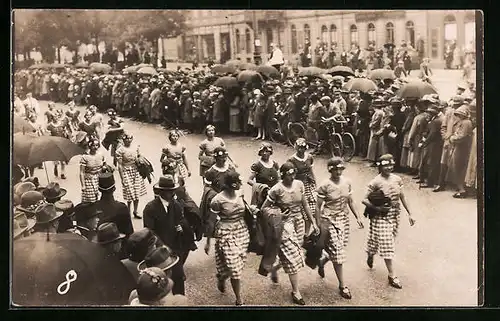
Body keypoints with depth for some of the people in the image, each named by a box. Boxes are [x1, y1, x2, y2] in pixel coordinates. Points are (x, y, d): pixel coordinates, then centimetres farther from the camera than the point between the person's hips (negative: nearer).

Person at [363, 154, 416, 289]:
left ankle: (371, 255, 47)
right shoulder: (375, 182, -16)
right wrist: (378, 208, -24)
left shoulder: (397, 179, 0)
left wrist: (409, 213, 9)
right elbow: (365, 200, -14)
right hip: (381, 218, -6)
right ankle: (392, 276, 6)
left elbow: (402, 197, 9)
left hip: (395, 216, 6)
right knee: (386, 246, -2)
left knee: (388, 243, 18)